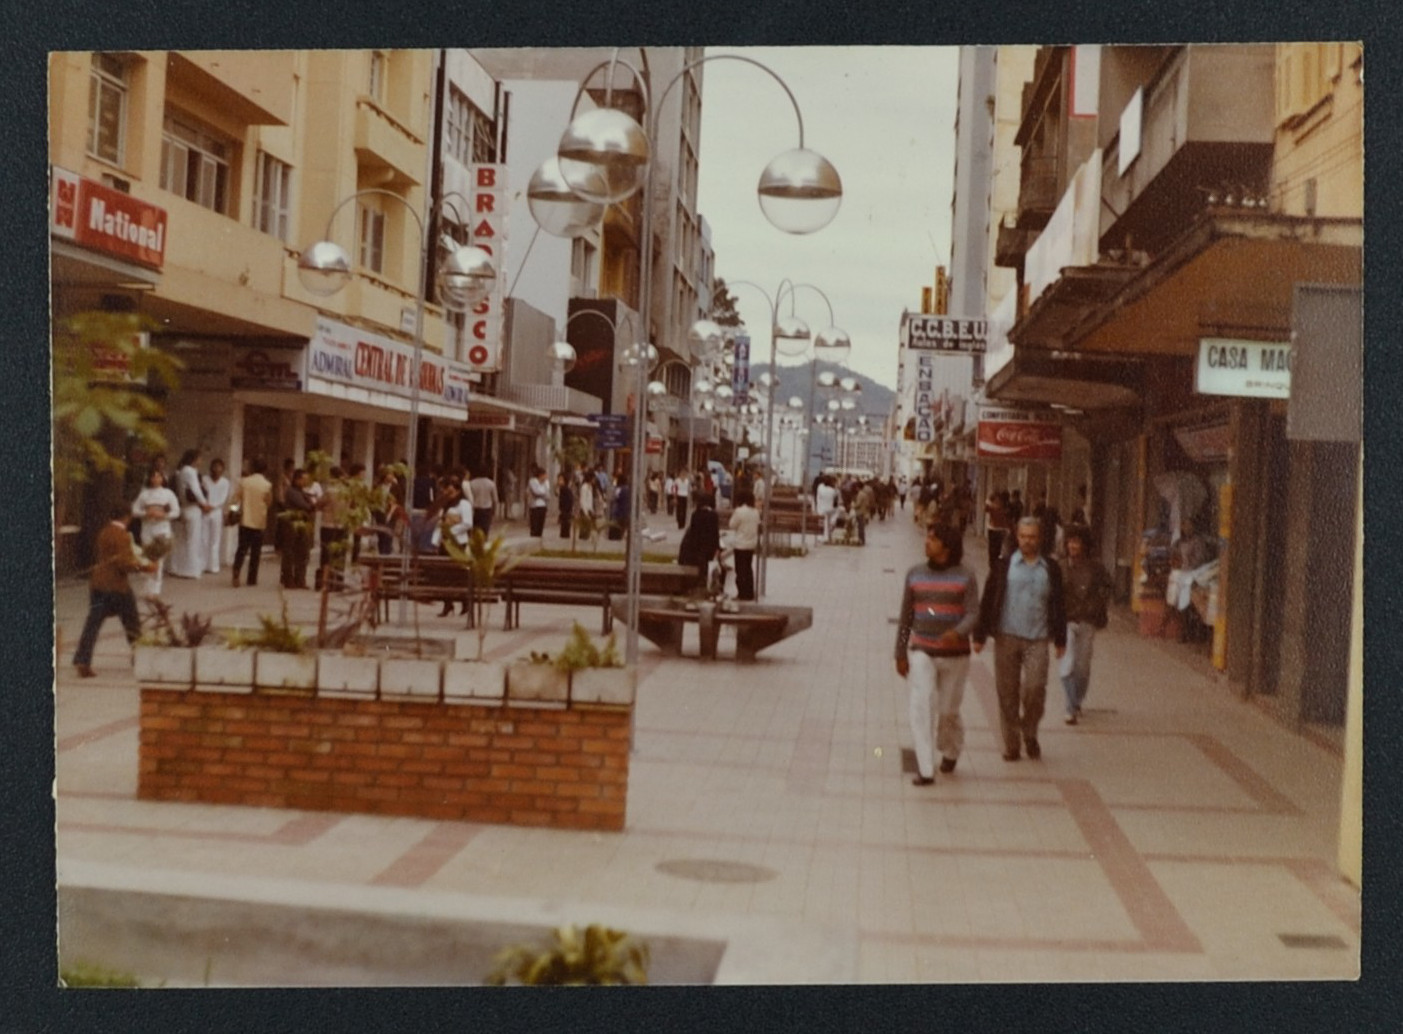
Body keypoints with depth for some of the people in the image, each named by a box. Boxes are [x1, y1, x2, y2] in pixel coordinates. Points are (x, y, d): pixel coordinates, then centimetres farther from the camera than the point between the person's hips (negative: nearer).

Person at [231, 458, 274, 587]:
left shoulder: (244, 481, -2)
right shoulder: (267, 485, -8)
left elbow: (236, 499, -3)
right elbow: (269, 503, 1)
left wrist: (239, 509, 11)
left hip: (245, 520, 2)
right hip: (259, 522, -1)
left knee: (242, 548, 5)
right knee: (255, 551, 7)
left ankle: (236, 574, -13)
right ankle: (252, 578, 10)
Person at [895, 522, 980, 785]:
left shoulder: (966, 577, -4)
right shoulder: (914, 574, 4)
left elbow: (973, 614, -13)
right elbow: (905, 617, 8)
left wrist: (957, 633, -34)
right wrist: (900, 654, 5)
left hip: (955, 654, -1)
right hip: (921, 652, 1)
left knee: (949, 710, 9)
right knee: (920, 707, -13)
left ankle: (950, 752, 39)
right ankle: (925, 769, -14)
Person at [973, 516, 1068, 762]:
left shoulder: (1051, 569, 8)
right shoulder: (1003, 565, 4)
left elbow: (1058, 606, 13)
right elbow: (988, 601, 4)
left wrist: (1060, 640, 11)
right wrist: (980, 635, 2)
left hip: (1037, 639, 0)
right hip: (1006, 637, 0)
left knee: (1035, 688, -11)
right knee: (1007, 692, 3)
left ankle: (1030, 734, 13)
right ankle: (1011, 744, 15)